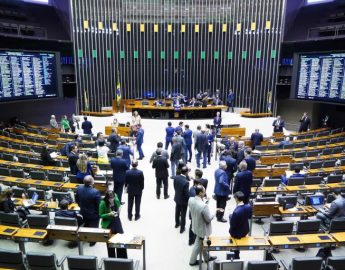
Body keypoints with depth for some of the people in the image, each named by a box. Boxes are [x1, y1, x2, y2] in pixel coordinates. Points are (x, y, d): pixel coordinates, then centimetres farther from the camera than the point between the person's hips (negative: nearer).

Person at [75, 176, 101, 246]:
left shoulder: (79, 188, -17)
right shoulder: (95, 192, -34)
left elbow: (77, 200, -1)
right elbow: (99, 204, -22)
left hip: (83, 212, 5)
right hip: (93, 214, -5)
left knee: (86, 225, 29)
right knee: (93, 227, 19)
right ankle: (92, 241, 37)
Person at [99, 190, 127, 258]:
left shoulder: (116, 200, -6)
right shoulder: (103, 203, -18)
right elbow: (100, 215, -12)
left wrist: (119, 209, -7)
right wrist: (109, 214, -26)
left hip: (117, 222, 4)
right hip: (108, 224, -4)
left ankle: (123, 258, 24)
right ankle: (112, 258, 30)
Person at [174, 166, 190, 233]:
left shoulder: (176, 177, -15)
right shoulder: (186, 182, -35)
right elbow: (187, 194, -25)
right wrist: (189, 200, -6)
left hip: (177, 198, 6)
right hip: (183, 200, -6)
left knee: (177, 212, 27)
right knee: (183, 214, 15)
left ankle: (177, 223, 50)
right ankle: (182, 228, 32)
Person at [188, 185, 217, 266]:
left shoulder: (190, 200, -16)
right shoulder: (204, 206, -38)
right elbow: (209, 219, -24)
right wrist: (213, 214, -4)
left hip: (196, 225, 7)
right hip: (202, 228, -7)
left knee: (202, 243, 28)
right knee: (198, 245, 17)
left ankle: (206, 257, 49)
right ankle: (192, 261, 38)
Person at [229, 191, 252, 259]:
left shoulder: (236, 211, -35)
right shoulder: (249, 207, -16)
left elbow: (232, 224, -23)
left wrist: (231, 216, -8)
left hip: (237, 233, -5)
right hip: (245, 231, 5)